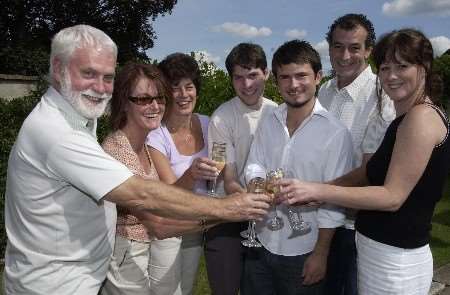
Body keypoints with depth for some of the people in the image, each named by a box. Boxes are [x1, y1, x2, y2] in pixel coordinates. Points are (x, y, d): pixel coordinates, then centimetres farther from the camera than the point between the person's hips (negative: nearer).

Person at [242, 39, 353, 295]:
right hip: (261, 243, 4)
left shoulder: (336, 132, -14)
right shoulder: (269, 122, 2)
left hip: (303, 252, -4)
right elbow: (253, 167, 4)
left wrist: (321, 254, -10)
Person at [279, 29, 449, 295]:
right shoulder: (406, 118, 11)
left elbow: (393, 196, -22)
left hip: (394, 261, -8)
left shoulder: (422, 116, -18)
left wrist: (318, 190, -24)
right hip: (380, 251, 8)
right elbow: (373, 171, 8)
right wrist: (314, 191, 0)